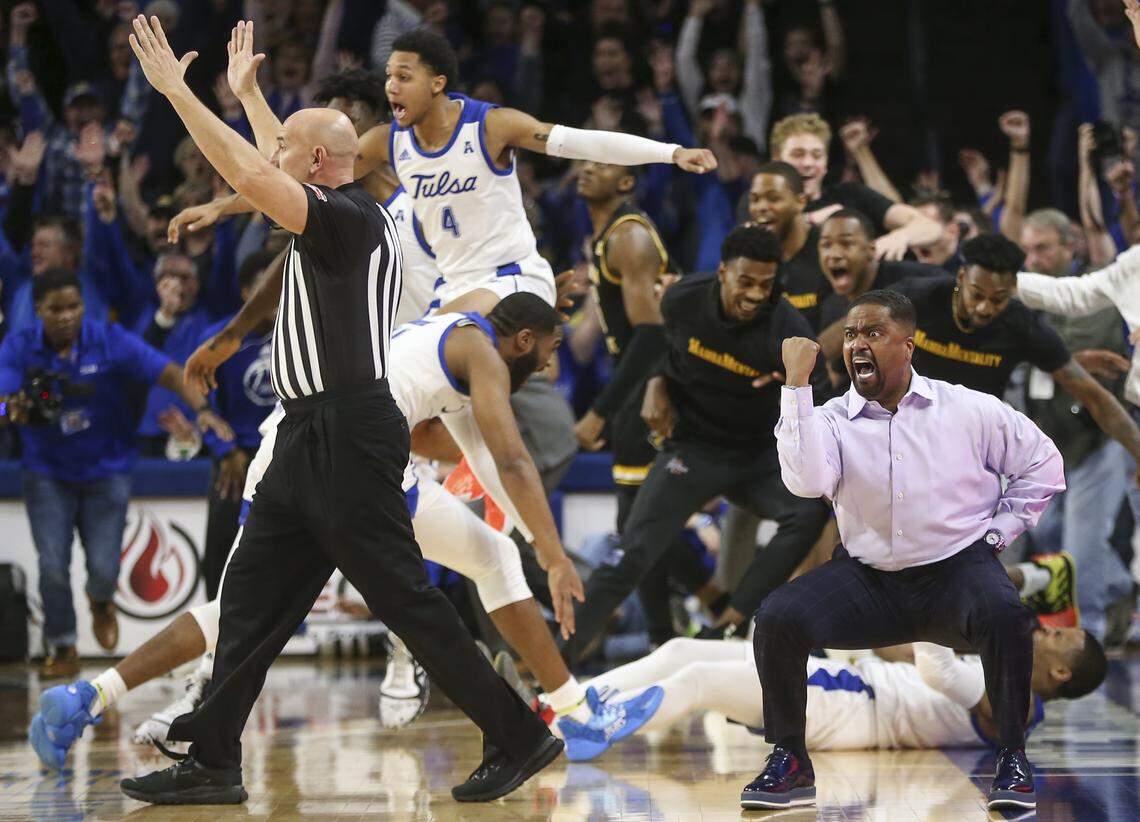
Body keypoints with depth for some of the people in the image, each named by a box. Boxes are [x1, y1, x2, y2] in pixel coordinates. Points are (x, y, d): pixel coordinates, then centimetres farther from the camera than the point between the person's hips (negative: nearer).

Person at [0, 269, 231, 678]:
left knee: (104, 569, -5)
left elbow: (167, 371, -19)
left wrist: (201, 408, -35)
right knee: (52, 566, -8)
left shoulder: (110, 340, -13)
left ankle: (100, 602, 34)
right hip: (46, 473, 1)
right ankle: (61, 650, 16)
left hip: (106, 471, -1)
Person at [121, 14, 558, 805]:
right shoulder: (344, 218, 16)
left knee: (404, 595, -8)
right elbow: (273, 174, 36)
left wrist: (175, 88, -17)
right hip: (313, 436, 10)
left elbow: (251, 175, -23)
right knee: (251, 594, 9)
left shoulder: (350, 218, -12)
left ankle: (519, 736, -3)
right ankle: (212, 762, 11)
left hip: (347, 435, -10)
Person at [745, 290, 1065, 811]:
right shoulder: (830, 420, 1)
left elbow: (1042, 464, 12)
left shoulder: (969, 410, 2)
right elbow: (808, 481, -21)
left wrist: (997, 532, 4)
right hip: (868, 581, 1)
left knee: (1004, 613, -35)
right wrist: (797, 386, -18)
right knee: (777, 617, -23)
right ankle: (790, 761, -7)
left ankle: (1012, 758, -17)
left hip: (956, 571, -1)